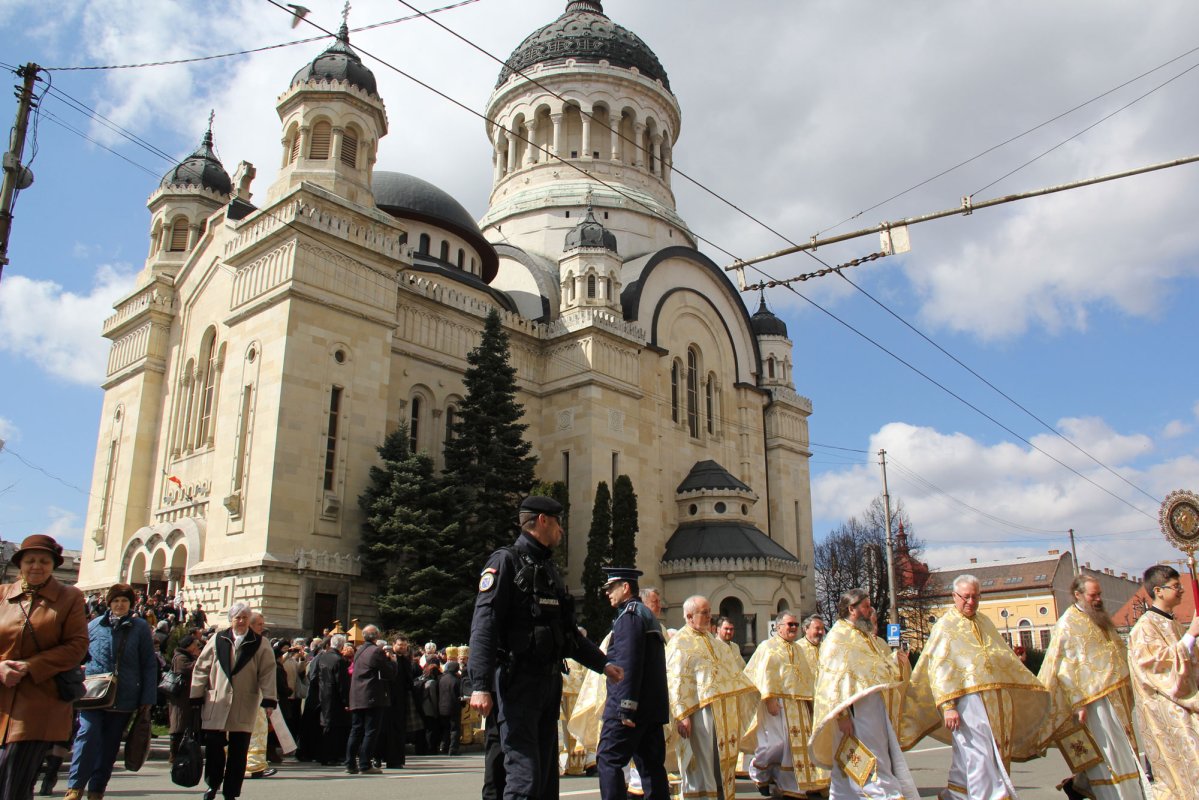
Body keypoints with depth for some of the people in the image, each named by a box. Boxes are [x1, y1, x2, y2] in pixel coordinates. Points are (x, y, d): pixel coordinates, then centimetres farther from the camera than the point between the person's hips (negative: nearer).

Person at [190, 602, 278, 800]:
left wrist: (268, 699, -11)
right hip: (216, 704, 1)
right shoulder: (217, 640, 4)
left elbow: (267, 673, -3)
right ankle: (213, 784, 26)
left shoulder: (260, 645, 1)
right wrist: (197, 696, 3)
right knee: (213, 746, 3)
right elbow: (201, 668, 7)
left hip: (244, 707, -1)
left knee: (238, 750, 4)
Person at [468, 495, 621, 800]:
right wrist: (480, 685, -24)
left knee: (546, 775, 11)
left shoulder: (550, 569, 19)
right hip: (518, 681, -9)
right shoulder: (506, 561, -7)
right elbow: (483, 626, -16)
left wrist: (602, 663, 22)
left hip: (551, 681, 9)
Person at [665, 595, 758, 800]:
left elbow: (732, 672, 24)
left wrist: (751, 694, 18)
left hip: (724, 713, 8)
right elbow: (675, 682, -14)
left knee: (723, 763, 11)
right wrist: (682, 715, -21)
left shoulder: (714, 641, 18)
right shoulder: (679, 643, -7)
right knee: (701, 766, -2)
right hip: (699, 712, -8)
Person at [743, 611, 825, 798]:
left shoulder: (797, 649, 18)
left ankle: (788, 785, 15)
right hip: (778, 703, -7)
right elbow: (764, 675, -12)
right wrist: (770, 698, -21)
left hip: (798, 704, 7)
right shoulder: (768, 647, -3)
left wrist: (810, 699, 12)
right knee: (779, 742, -11)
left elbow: (807, 676, 20)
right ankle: (757, 769, 13)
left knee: (797, 743, 4)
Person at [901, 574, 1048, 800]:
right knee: (980, 756, -10)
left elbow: (1007, 658, 25)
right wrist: (947, 706, -19)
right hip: (967, 701, -6)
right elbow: (939, 669, -10)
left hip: (996, 701, 6)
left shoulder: (985, 623, 16)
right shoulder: (945, 626, -4)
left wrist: (1031, 685, 24)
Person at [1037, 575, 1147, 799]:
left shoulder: (1101, 620, 12)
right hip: (1092, 700, -8)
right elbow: (1065, 669, -15)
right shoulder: (1068, 624, -12)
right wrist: (1078, 703, -20)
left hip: (1115, 698, 8)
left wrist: (1126, 691, 18)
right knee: (1108, 755, -5)